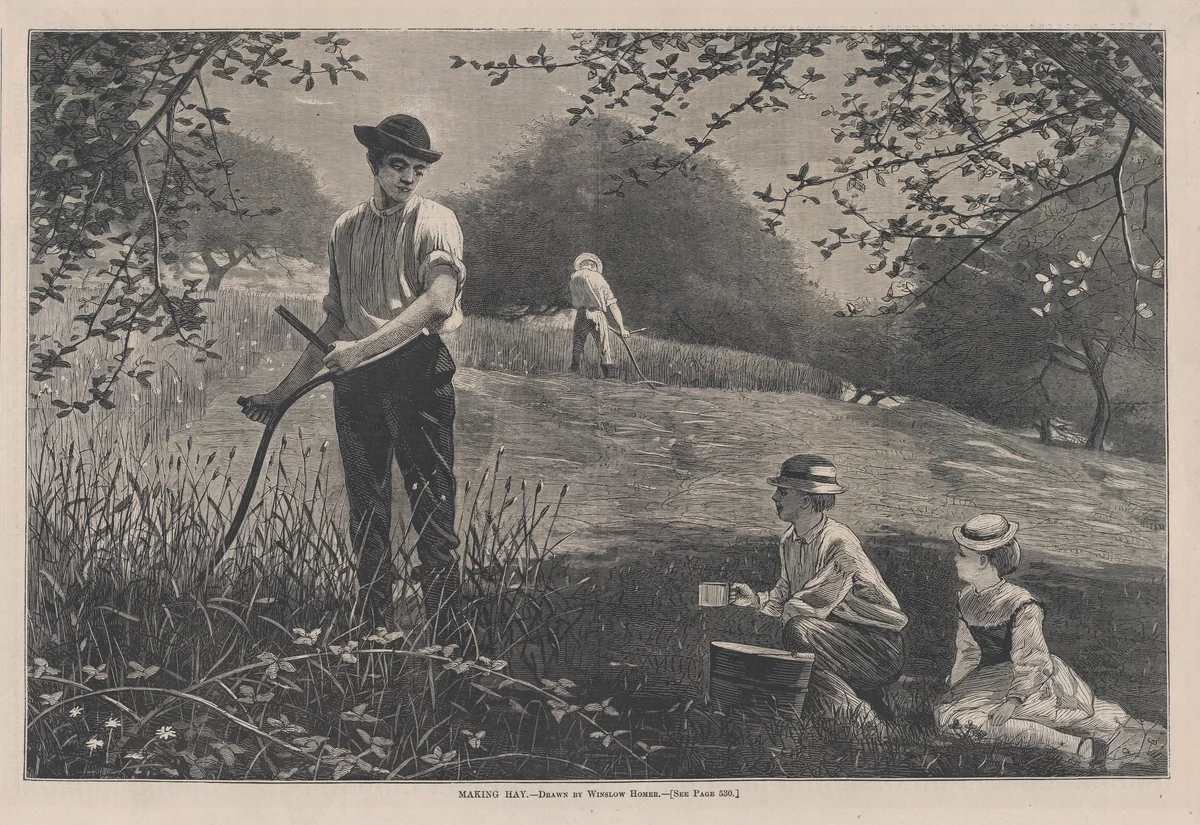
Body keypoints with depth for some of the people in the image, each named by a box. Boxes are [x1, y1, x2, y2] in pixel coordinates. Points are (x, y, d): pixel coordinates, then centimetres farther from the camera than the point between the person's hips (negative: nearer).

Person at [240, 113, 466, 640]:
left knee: (432, 508, -6)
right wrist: (284, 390, 19)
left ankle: (444, 635, -1)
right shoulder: (345, 230, 15)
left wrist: (363, 347, -20)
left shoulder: (435, 222, 0)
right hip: (354, 380, 5)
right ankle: (373, 628, 17)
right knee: (366, 512, 8)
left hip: (417, 373, -5)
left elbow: (439, 301, -16)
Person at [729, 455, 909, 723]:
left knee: (799, 629, -29)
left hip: (879, 648, -8)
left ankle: (864, 716, -17)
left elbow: (808, 605, -22)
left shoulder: (839, 542, -22)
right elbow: (784, 595, 12)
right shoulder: (789, 539, 4)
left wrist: (785, 610, -4)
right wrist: (756, 599, -6)